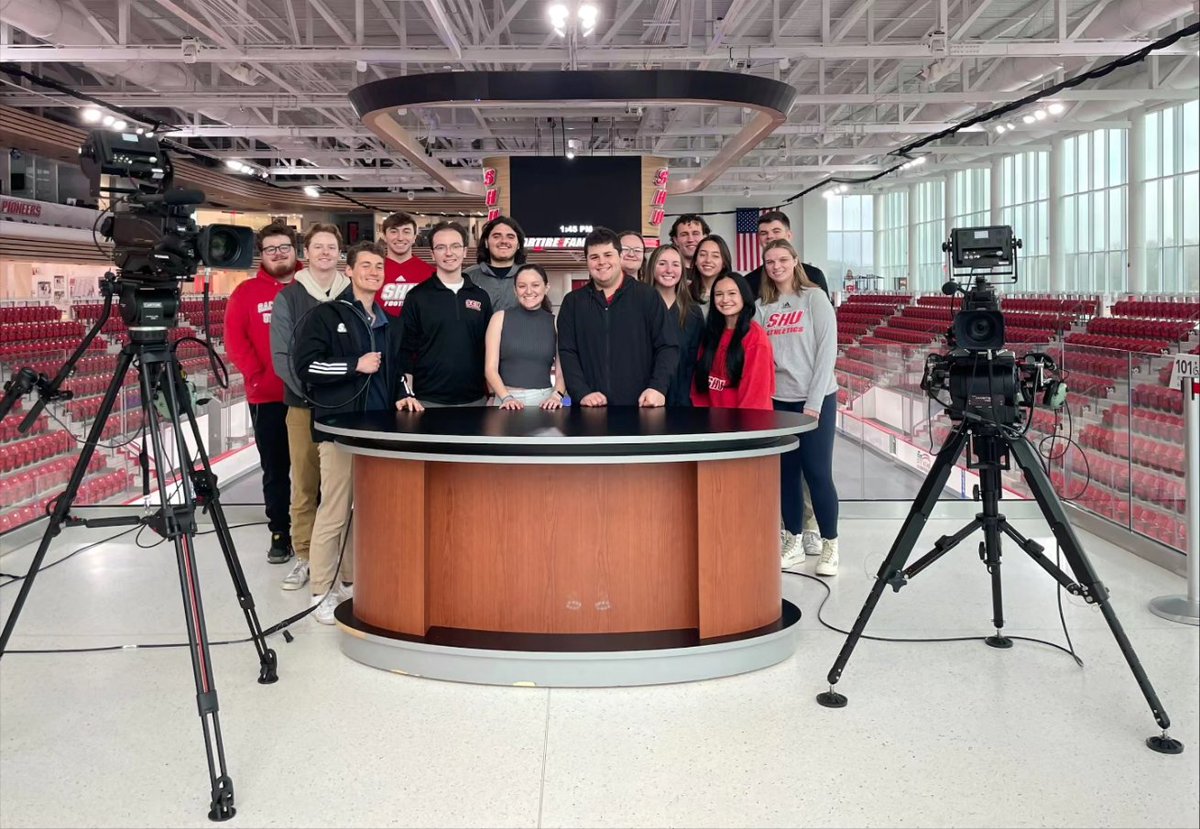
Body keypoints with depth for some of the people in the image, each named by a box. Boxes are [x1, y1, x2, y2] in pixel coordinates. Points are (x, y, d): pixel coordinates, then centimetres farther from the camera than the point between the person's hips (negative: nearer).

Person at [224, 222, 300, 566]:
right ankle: (280, 534, 15)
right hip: (267, 398, 0)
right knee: (275, 469, 7)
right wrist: (256, 376, -10)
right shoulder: (247, 292, 5)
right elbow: (234, 339, -1)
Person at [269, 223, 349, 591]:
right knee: (304, 485, 2)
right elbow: (281, 355, -1)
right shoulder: (289, 297, 5)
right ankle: (304, 556, 12)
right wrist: (308, 391, -12)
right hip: (303, 405, 0)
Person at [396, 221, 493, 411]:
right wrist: (408, 394, -8)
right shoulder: (417, 296, 1)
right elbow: (406, 350, 0)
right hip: (427, 401, -2)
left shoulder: (481, 297, 9)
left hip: (474, 401, 3)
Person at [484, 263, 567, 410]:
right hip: (506, 398, 0)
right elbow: (490, 368, 0)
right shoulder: (500, 318, 5)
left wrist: (556, 395, -13)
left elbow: (561, 371, 5)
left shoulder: (556, 323, 7)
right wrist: (507, 398, -14)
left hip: (544, 399, 0)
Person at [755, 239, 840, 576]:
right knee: (786, 472, 8)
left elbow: (827, 350, -7)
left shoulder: (814, 297, -2)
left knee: (818, 472, -3)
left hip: (816, 399, -4)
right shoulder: (762, 306, 9)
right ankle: (793, 541, 19)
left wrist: (814, 402, -12)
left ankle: (830, 545, 9)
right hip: (778, 400, 4)